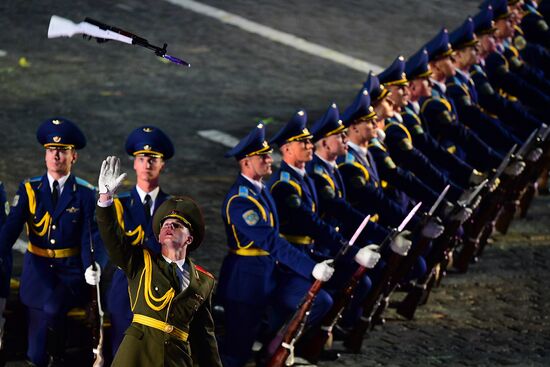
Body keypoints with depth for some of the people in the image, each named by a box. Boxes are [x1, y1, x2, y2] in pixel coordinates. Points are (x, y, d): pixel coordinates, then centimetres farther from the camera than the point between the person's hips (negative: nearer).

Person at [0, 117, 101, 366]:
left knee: (52, 309, -27)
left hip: (70, 271, -2)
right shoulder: (29, 189, 3)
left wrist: (90, 267, -26)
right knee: (38, 325, -4)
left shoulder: (85, 193, -1)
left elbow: (90, 235, -8)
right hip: (37, 268, 2)